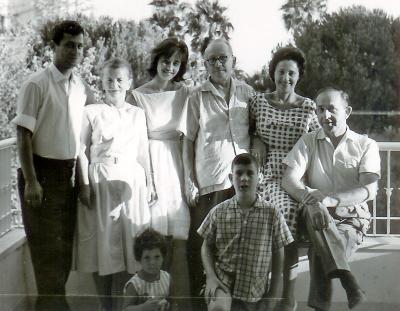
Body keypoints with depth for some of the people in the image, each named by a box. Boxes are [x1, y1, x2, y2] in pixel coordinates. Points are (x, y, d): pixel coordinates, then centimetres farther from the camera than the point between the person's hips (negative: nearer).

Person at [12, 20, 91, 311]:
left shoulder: (82, 87, 5)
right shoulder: (37, 85, -11)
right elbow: (23, 135, -13)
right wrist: (31, 181, -17)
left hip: (70, 174, 6)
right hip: (43, 172, -6)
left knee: (65, 244, 13)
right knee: (47, 246, -1)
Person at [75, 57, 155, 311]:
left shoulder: (137, 114, 9)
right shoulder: (91, 112, 1)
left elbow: (143, 152, 13)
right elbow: (83, 150, 0)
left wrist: (149, 183, 12)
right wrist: (85, 183, -7)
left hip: (131, 180, 2)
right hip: (100, 180, -2)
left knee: (128, 240, 3)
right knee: (102, 240, 0)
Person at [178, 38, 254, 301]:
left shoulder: (248, 93, 9)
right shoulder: (198, 97, 3)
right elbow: (188, 141, 4)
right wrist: (189, 180, -2)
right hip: (208, 180, -2)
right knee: (202, 243, -1)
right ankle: (199, 296, 11)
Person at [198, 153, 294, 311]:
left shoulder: (272, 214, -3)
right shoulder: (219, 212, -1)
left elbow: (278, 255, 3)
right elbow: (207, 246, 7)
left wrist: (273, 294, 3)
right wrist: (211, 277, -9)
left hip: (255, 292, 1)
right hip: (223, 282, -1)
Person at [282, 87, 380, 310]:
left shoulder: (366, 145, 6)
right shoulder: (308, 142, 12)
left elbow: (369, 190, -11)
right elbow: (289, 180, -4)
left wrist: (330, 200, -29)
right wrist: (312, 201, -27)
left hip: (353, 218, -1)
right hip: (318, 217, 1)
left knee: (320, 251, -34)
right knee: (314, 212, -37)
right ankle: (349, 283, -41)